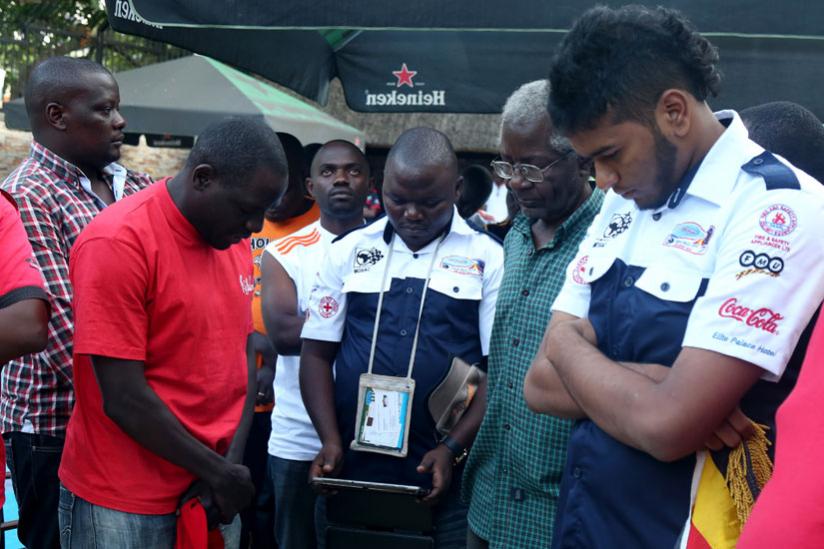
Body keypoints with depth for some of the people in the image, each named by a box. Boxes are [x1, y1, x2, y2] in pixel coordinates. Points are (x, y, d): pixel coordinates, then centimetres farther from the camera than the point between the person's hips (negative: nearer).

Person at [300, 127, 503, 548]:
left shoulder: (487, 259, -1)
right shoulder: (349, 251, 6)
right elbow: (317, 353, 7)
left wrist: (453, 449, -12)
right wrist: (331, 440, -5)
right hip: (352, 473, 2)